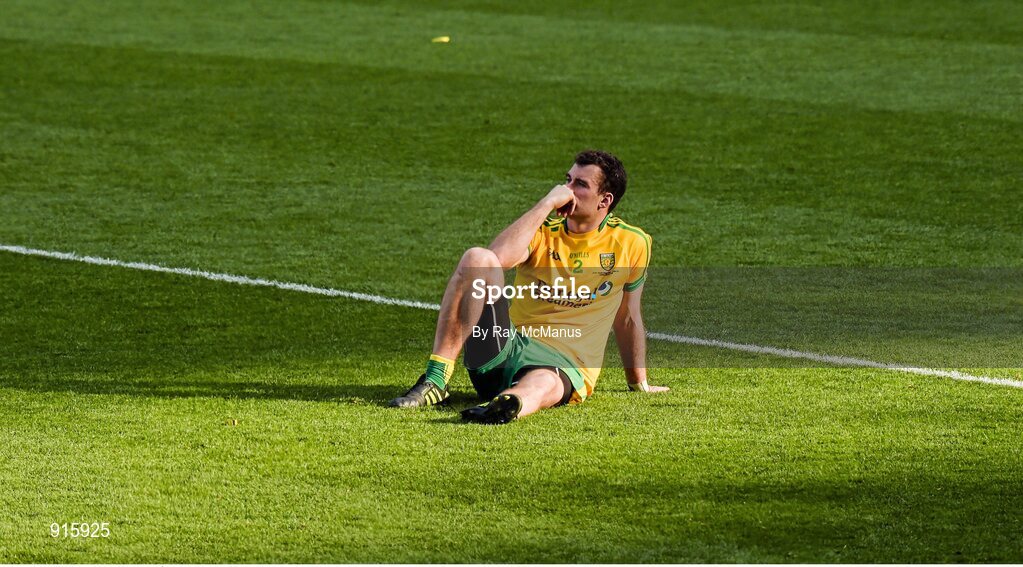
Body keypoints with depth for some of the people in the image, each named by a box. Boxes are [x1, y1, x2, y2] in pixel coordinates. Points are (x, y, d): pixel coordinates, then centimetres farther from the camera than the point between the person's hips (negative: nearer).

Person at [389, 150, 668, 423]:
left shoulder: (631, 244, 9)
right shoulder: (543, 231, 9)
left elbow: (627, 318, 22)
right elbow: (498, 256, -15)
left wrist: (639, 383, 29)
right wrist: (548, 202, -10)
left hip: (564, 365, -2)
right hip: (502, 345, 2)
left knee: (542, 385, -43)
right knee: (477, 259, -22)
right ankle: (435, 379, -30)